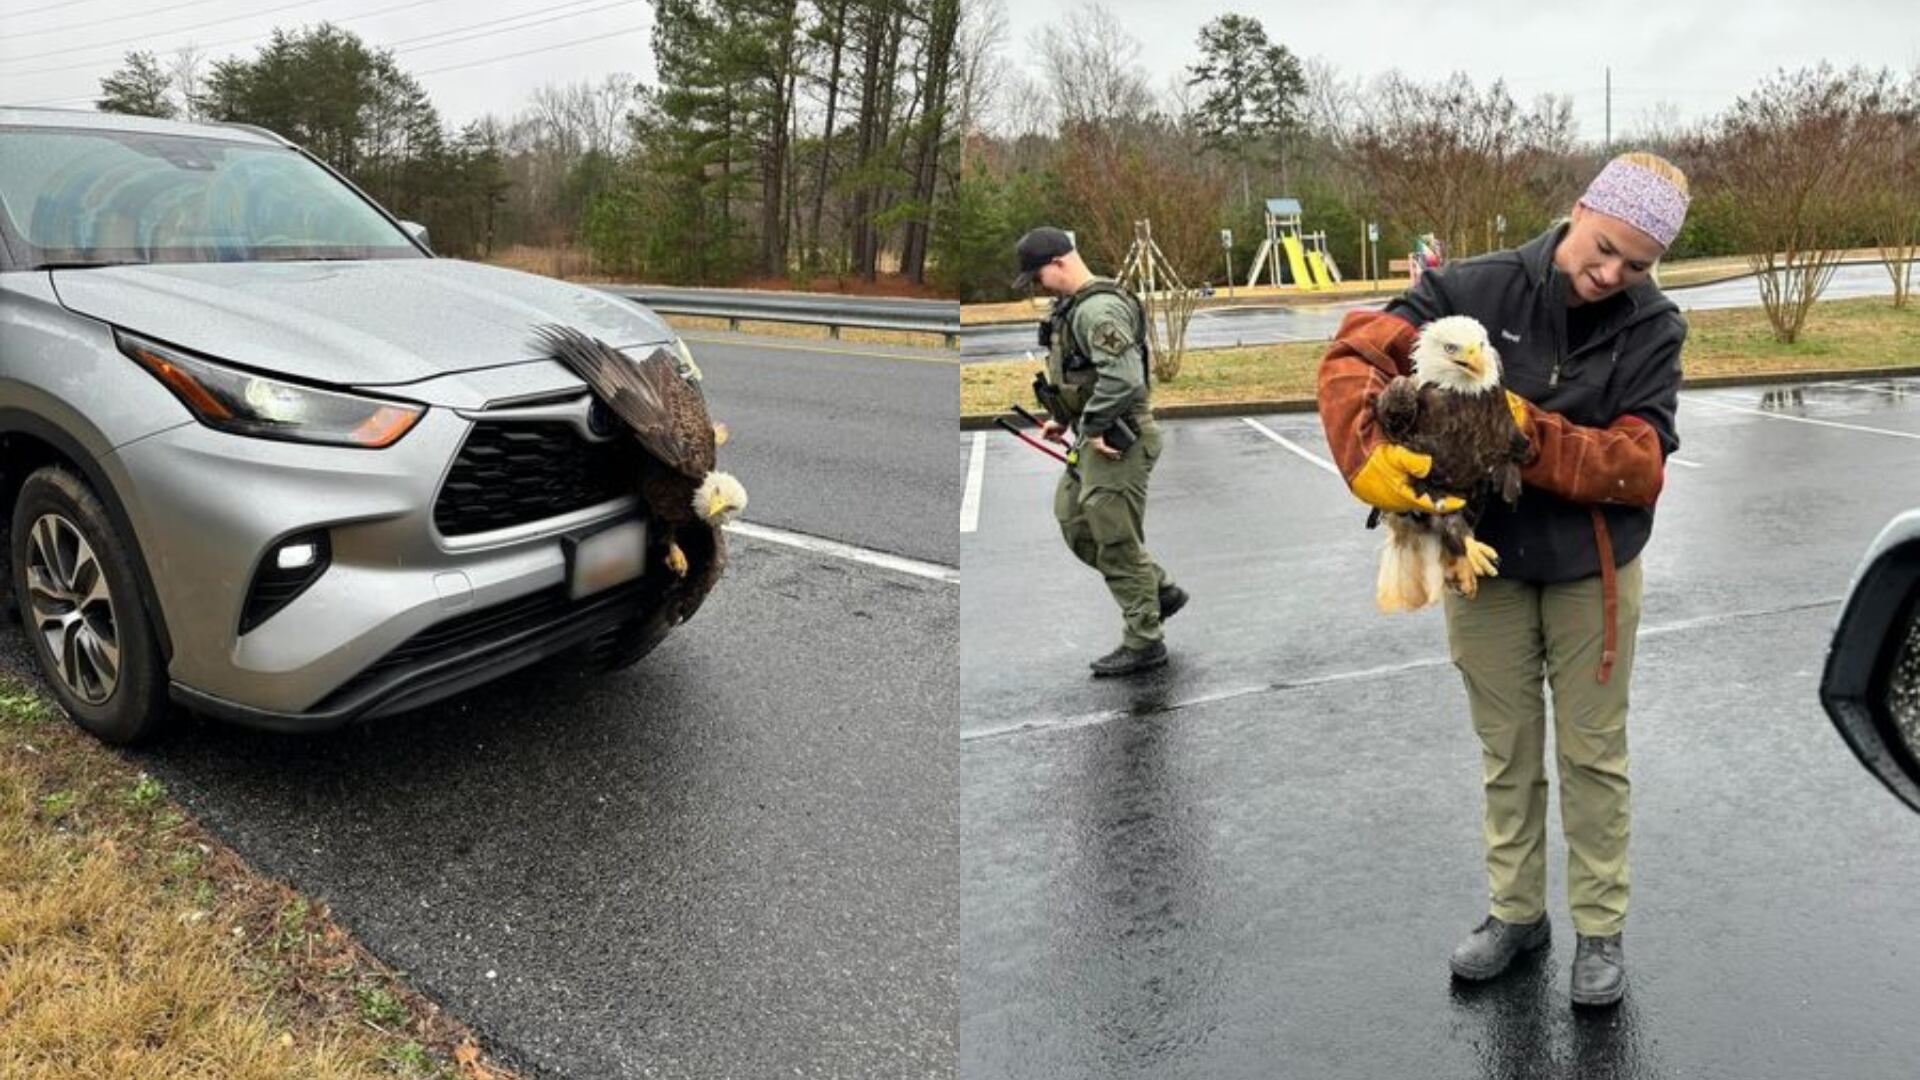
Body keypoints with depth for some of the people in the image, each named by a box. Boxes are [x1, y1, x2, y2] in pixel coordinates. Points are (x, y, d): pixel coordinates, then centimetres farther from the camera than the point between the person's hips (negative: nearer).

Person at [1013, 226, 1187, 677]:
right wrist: (1064, 418, 15)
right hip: (1095, 438, 11)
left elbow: (1122, 378, -30)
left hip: (1117, 440, -11)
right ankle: (1160, 590, 26)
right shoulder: (1073, 306, 13)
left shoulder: (1098, 308, -20)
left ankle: (1144, 642, 11)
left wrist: (1093, 427, -21)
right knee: (1074, 522, 17)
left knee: (1117, 541, -2)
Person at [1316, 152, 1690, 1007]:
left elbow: (1641, 465, -16)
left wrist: (1534, 436, -31)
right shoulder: (1474, 290, -12)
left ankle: (1601, 928, 30)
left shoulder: (1652, 329, -9)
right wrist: (1370, 455, -39)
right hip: (1483, 562, 0)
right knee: (1506, 753, 16)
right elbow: (1354, 357, -21)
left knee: (1593, 755, 12)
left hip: (1593, 572, 0)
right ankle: (1515, 910, 34)